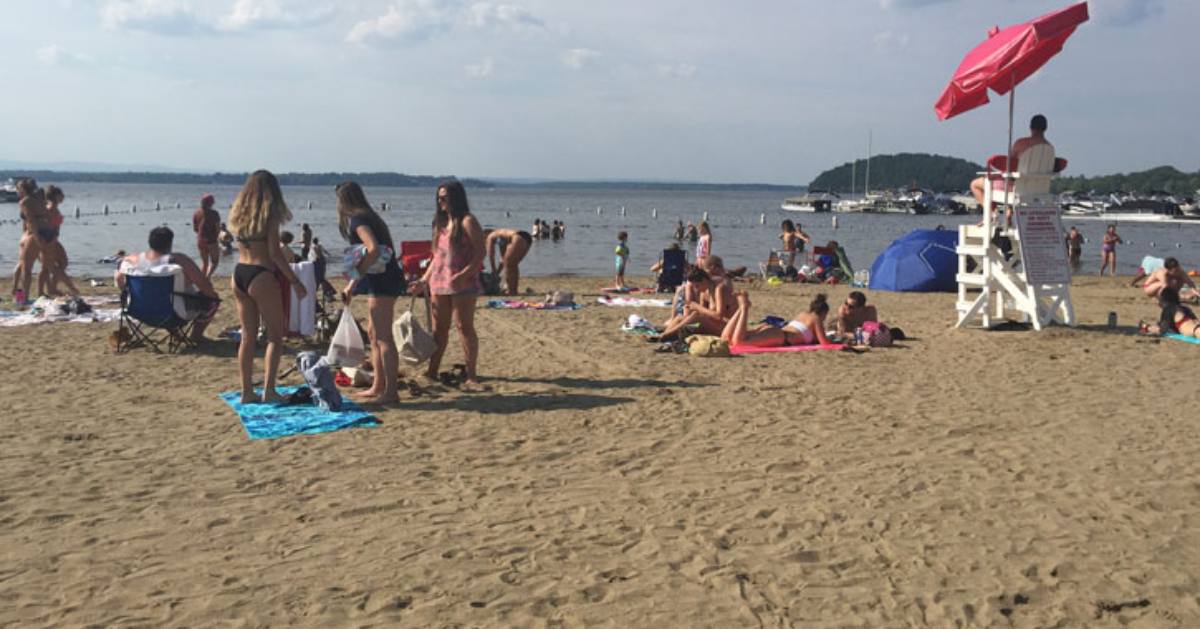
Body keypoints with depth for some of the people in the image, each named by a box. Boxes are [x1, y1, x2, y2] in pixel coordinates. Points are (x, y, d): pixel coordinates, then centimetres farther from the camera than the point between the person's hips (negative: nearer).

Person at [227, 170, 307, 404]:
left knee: (247, 336, 11)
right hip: (261, 275, -7)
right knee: (275, 335, 3)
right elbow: (275, 253, -12)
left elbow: (242, 246, 11)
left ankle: (247, 391, 14)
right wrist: (296, 282, -8)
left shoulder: (239, 214, 11)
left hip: (239, 273, 7)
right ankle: (269, 390, -2)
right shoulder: (269, 215, -8)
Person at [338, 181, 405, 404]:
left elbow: (374, 249, -26)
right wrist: (352, 286, 22)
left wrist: (355, 278, -17)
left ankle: (390, 392, -8)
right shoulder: (368, 217, 20)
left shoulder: (356, 219, -10)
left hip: (382, 280, -10)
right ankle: (378, 387, 23)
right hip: (383, 279, 10)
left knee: (383, 336, -9)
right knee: (375, 334, 16)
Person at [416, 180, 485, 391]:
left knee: (465, 327, -5)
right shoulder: (441, 223, 18)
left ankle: (471, 376, -1)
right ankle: (432, 372, 16)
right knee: (439, 329, 10)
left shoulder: (467, 222, -6)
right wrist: (425, 279, 16)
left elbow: (480, 253, -12)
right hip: (439, 283, 7)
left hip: (462, 284, -7)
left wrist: (463, 275, -22)